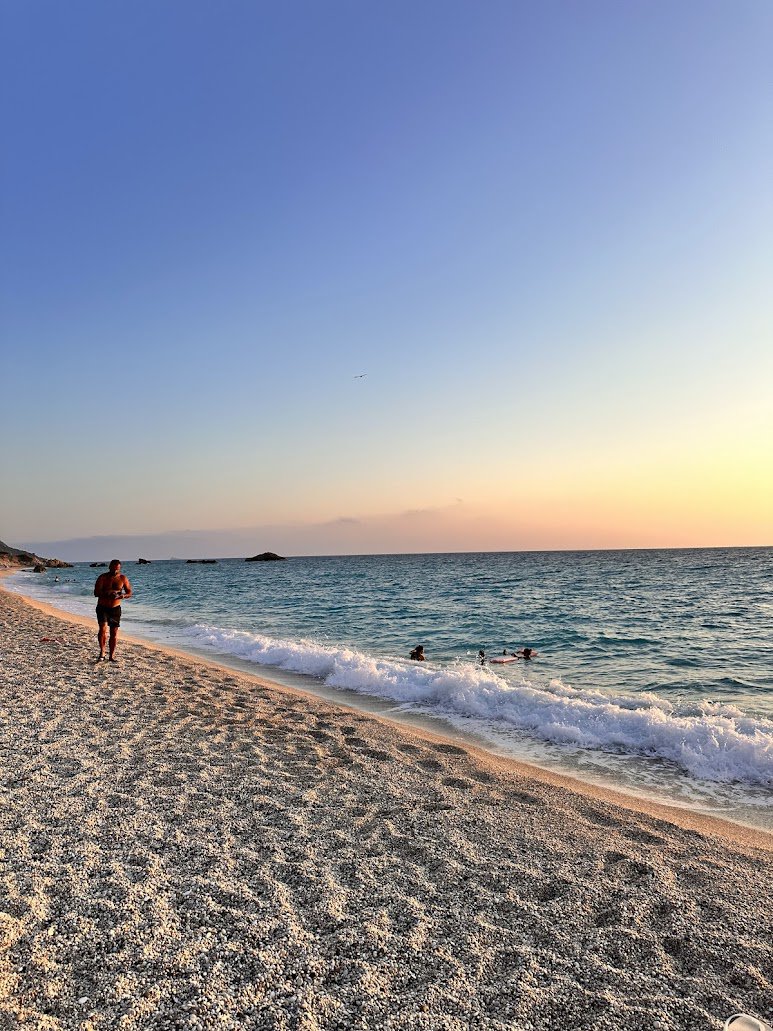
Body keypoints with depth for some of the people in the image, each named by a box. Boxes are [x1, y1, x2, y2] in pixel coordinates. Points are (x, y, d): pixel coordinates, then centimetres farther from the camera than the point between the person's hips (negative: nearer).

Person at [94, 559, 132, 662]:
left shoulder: (122, 578, 0)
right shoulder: (102, 577, -5)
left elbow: (129, 593, 3)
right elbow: (96, 593, -12)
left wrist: (122, 596, -19)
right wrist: (107, 593, -29)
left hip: (115, 608, 2)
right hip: (102, 608, -2)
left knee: (114, 632, 5)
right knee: (103, 628, -20)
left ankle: (112, 656, 15)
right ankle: (102, 653, -9)